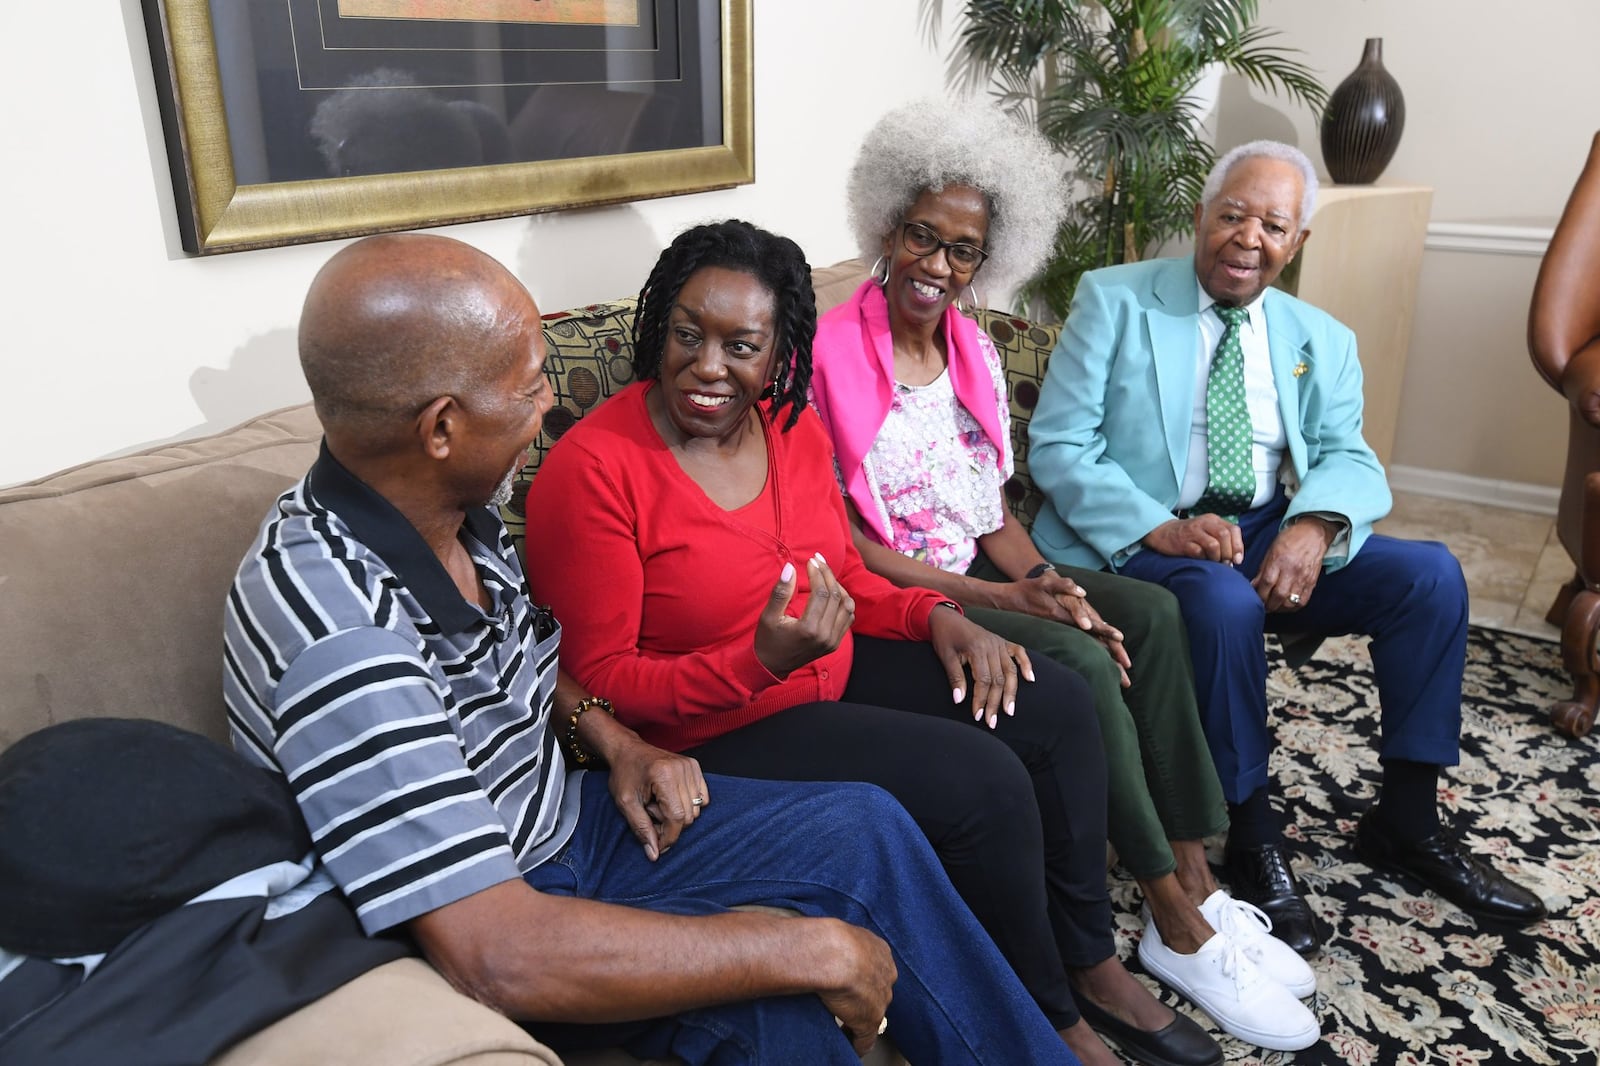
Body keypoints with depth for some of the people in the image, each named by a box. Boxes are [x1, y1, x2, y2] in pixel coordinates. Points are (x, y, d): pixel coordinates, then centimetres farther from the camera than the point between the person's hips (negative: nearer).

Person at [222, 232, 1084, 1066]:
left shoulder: (452, 511, -8)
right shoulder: (340, 631, -34)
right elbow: (496, 956, -38)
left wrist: (615, 743, -4)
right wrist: (812, 951, -32)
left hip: (557, 811, 8)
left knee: (866, 826, 2)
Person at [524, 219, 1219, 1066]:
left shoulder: (792, 424, -1)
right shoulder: (592, 469, -21)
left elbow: (845, 579, 11)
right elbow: (600, 680, -18)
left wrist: (935, 616, -9)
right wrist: (761, 661, -32)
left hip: (833, 671, 8)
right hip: (715, 732, -7)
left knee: (1054, 705, 0)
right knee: (985, 784, -18)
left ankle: (1090, 958, 20)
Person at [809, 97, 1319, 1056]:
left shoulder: (975, 351, 8)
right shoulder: (830, 354, -14)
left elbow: (992, 511, 10)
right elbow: (846, 543, -17)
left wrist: (1044, 577, -11)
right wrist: (999, 600, -21)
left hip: (979, 570, 7)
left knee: (1149, 612, -13)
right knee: (1080, 661, -25)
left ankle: (1197, 878, -6)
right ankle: (1176, 924, -9)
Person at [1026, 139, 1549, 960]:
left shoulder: (1321, 340, 13)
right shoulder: (1114, 301, -2)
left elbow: (1349, 459, 3)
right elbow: (1058, 445, -9)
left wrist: (1315, 526, -22)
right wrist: (1159, 528, -25)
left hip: (1275, 535, 5)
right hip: (1145, 542, -5)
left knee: (1429, 574, -13)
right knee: (1225, 601, -35)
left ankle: (1406, 821, 3)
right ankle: (1251, 836, -14)